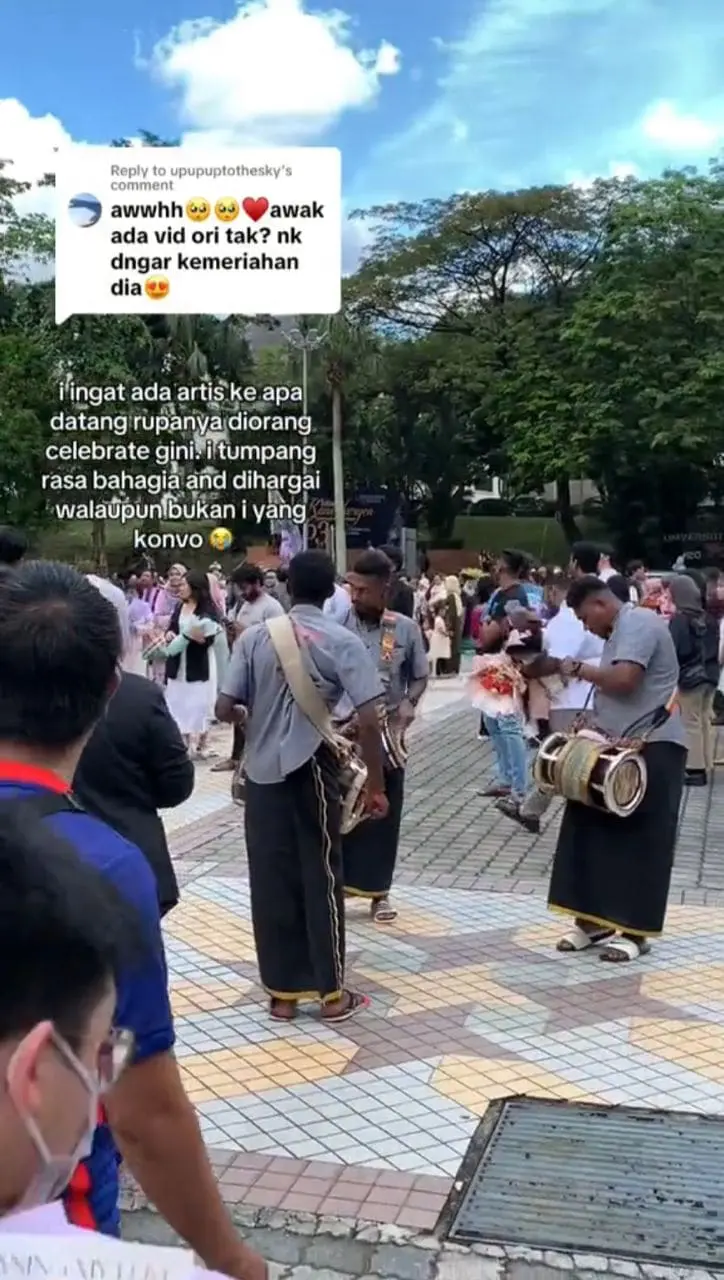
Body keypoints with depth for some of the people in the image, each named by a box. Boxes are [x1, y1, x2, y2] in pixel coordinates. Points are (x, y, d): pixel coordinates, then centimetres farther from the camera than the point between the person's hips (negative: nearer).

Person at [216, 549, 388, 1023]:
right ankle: (332, 993, 17)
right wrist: (376, 785, -5)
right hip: (312, 770, -2)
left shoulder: (254, 636, 0)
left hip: (263, 770, 2)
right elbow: (369, 719, -14)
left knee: (272, 880, 9)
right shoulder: (343, 641, -6)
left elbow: (225, 710, -5)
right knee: (321, 878, 8)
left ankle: (282, 992, 19)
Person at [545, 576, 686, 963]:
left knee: (640, 842, -2)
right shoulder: (619, 631, 18)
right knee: (597, 834, 9)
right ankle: (595, 919, 17)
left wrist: (578, 668, -13)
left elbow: (624, 680, -26)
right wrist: (596, 720, 7)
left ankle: (635, 931, 6)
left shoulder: (638, 623, -13)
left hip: (652, 748, -10)